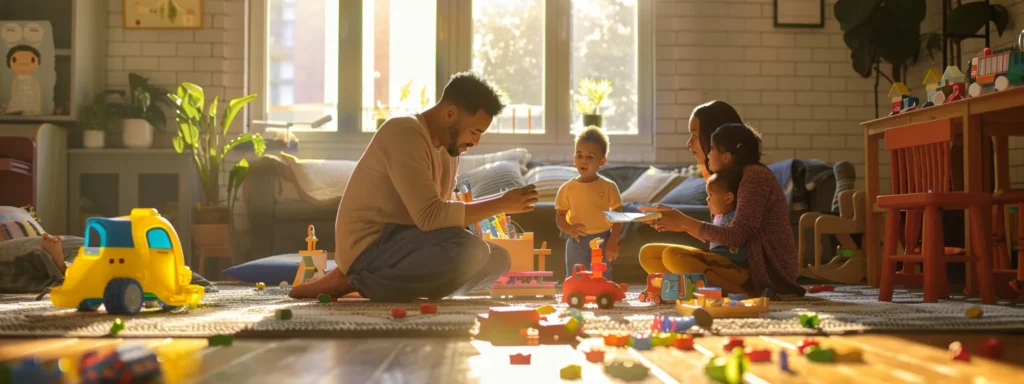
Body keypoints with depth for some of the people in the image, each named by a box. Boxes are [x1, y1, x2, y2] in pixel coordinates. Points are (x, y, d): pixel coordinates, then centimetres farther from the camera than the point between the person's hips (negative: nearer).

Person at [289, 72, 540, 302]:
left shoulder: (448, 146, 11)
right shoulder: (406, 134, -18)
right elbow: (430, 216, -27)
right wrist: (501, 205, -22)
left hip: (399, 243, 10)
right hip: (370, 246, -10)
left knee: (498, 259, 4)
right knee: (469, 250, -29)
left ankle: (382, 286, -2)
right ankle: (355, 282, -12)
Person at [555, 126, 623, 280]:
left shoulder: (609, 187, -3)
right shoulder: (567, 188, -2)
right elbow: (559, 217, 2)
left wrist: (612, 242, -10)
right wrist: (570, 229, -19)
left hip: (602, 241, 0)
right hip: (577, 242, 0)